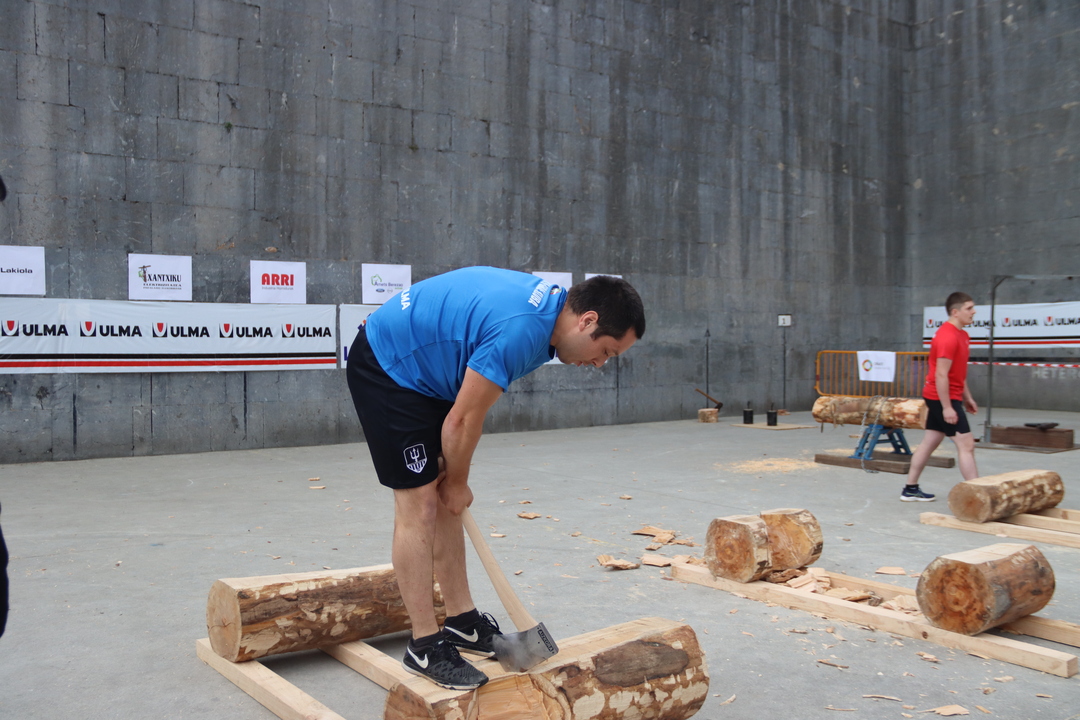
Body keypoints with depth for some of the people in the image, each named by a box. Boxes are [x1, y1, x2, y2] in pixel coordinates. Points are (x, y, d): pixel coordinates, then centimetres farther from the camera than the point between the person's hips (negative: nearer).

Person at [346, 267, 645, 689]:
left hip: (421, 372, 10)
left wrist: (453, 477, 3)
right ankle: (425, 646, 2)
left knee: (445, 503, 11)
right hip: (385, 367, -10)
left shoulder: (546, 306, 0)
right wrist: (458, 482, -3)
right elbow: (463, 421, -21)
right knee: (420, 506, -9)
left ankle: (462, 622, 21)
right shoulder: (520, 331, -31)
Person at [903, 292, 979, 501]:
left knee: (929, 443, 13)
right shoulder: (948, 337, -19)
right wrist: (947, 407, -23)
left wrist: (967, 397, 20)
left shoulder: (961, 334, 12)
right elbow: (941, 375, -23)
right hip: (943, 398, -10)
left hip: (940, 397, 10)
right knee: (966, 444, -9)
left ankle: (910, 489, 20)